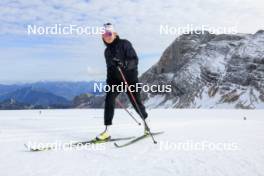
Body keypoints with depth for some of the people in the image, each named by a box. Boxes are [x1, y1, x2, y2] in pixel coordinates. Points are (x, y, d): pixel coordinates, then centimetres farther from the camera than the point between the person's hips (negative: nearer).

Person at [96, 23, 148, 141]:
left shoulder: (124, 44, -5)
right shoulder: (107, 51, 14)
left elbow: (134, 60, -14)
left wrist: (124, 64, -32)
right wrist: (109, 81, 15)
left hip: (130, 77, -4)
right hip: (116, 79, 5)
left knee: (136, 102, 1)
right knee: (109, 99, -17)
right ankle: (107, 130, -16)